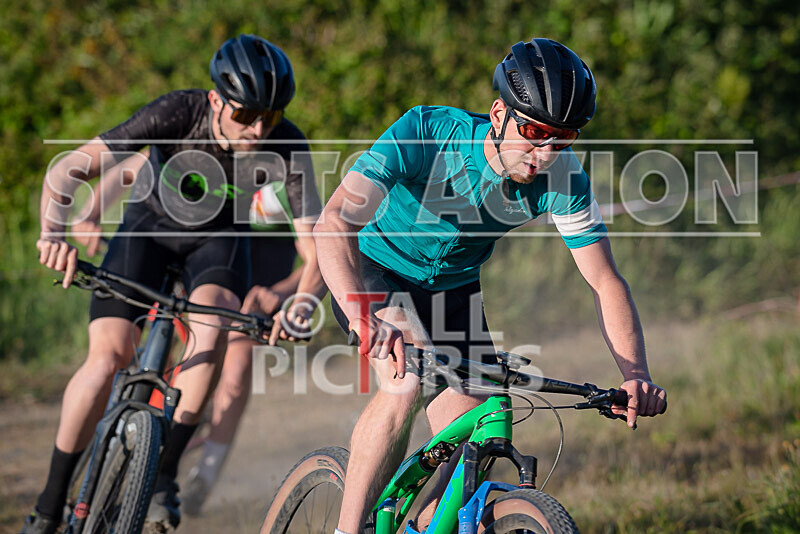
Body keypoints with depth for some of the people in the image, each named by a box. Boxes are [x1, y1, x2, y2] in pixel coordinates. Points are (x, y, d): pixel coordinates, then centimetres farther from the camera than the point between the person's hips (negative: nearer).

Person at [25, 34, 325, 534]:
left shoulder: (287, 145, -30)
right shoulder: (176, 114, -34)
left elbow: (318, 243, -29)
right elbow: (66, 172, -34)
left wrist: (303, 303, -50)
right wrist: (54, 234, -53)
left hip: (218, 234, 1)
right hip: (152, 223, -1)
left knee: (213, 325, -30)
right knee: (109, 356, -17)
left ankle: (164, 473, -16)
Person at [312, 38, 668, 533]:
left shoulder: (562, 178, -24)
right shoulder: (425, 133, -35)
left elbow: (606, 281, -21)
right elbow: (335, 223, -44)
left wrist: (636, 375, -37)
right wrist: (362, 318, -60)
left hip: (453, 287, 4)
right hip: (377, 269, -4)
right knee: (410, 374, -32)